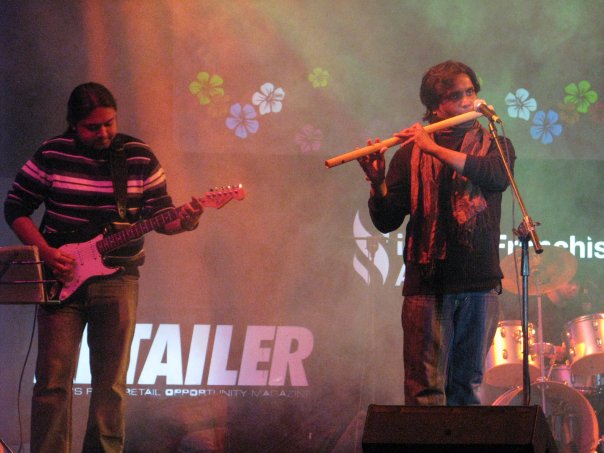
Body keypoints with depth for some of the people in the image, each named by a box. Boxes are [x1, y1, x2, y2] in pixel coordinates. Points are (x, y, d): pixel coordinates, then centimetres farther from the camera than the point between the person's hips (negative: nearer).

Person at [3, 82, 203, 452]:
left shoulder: (140, 158, 2)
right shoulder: (52, 155, -2)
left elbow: (160, 214, 6)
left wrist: (182, 223, -18)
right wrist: (45, 251, -11)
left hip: (117, 276, 1)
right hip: (62, 276, -1)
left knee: (111, 381, 4)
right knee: (53, 378, -5)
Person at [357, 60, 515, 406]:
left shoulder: (493, 145, 11)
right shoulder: (411, 155, 8)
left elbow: (498, 175, -14)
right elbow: (386, 221, 4)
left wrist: (436, 150, -18)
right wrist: (378, 183, -15)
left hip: (479, 283, 1)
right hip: (428, 283, -1)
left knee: (468, 386, 4)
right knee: (425, 390, -8)